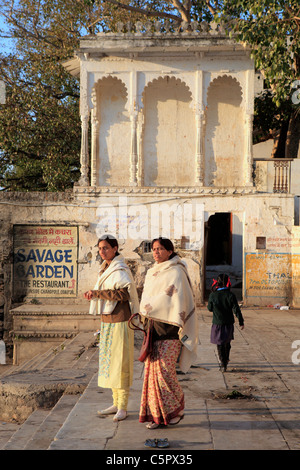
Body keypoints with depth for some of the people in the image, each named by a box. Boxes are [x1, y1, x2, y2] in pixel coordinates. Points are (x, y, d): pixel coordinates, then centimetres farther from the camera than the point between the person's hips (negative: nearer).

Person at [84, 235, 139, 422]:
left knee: (120, 362, -5)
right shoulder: (106, 269, 14)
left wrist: (97, 293, -22)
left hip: (120, 321, -9)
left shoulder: (120, 270, -13)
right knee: (109, 362, 12)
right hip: (108, 321, 9)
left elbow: (124, 293, -25)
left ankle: (123, 408, 3)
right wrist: (93, 294, 3)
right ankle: (116, 403, 22)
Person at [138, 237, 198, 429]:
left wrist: (179, 329, -16)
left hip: (168, 328, -7)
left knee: (164, 369, -7)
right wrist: (146, 322, 14)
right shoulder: (153, 273, 16)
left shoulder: (176, 273, -8)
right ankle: (157, 414, 13)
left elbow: (180, 300, -13)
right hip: (154, 327, 7)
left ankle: (176, 409, 13)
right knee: (153, 369, 6)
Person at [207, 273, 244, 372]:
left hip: (217, 324, -1)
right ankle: (226, 359, 39)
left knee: (220, 345, 7)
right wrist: (241, 322, -1)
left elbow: (209, 308, 3)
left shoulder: (212, 295, -11)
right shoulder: (230, 295, -11)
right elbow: (236, 310, -9)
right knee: (227, 342, 23)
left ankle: (223, 364, -2)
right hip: (228, 323, 1)